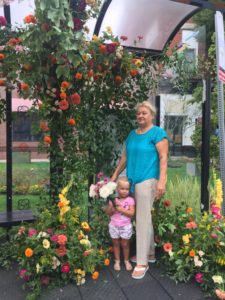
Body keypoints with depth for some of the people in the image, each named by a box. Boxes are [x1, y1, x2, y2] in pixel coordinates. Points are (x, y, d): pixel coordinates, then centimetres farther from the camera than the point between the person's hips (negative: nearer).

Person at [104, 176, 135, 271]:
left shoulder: (130, 200, -8)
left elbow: (132, 213, -16)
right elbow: (108, 213, -2)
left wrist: (121, 209, -23)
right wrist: (112, 207, -21)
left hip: (126, 226, -2)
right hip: (114, 226, 2)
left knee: (125, 244, 9)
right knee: (116, 243, 14)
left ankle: (126, 261, 29)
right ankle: (117, 261, 29)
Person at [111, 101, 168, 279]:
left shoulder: (158, 133, -4)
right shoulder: (132, 134, 16)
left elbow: (163, 158, -11)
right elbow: (125, 156, 20)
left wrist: (162, 181, -19)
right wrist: (115, 175, 21)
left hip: (147, 180, -7)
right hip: (133, 181, 7)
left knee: (142, 220, -5)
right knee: (145, 218, 15)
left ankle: (142, 263, 6)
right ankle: (150, 254, 30)